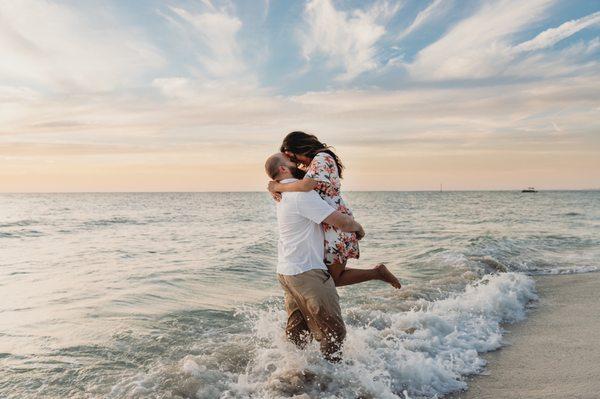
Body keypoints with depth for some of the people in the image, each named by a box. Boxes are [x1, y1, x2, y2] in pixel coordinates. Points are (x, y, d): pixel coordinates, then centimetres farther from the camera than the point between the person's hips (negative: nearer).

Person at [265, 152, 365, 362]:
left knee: (297, 332, 18)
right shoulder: (302, 194, -18)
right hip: (306, 273, -10)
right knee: (333, 331, 1)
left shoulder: (284, 195, 12)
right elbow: (341, 221, -21)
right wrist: (358, 227, 0)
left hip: (287, 271, 10)